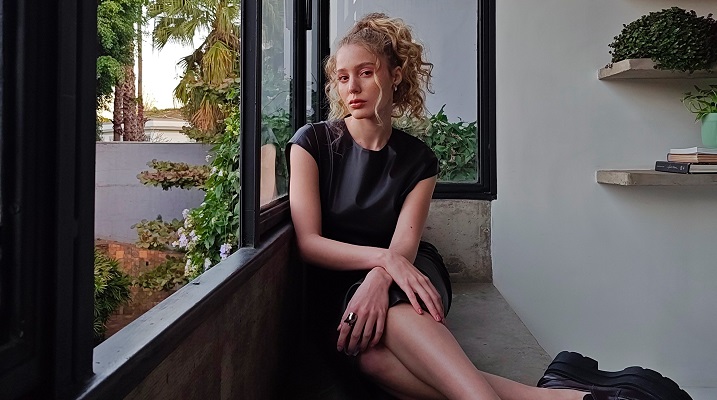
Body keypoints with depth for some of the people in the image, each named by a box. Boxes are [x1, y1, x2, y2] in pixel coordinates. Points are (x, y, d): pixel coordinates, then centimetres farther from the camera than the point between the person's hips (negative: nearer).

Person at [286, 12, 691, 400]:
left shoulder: (417, 158, 3)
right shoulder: (312, 143, -1)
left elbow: (404, 246, -10)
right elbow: (308, 241, -10)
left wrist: (379, 279, -34)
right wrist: (383, 258, -27)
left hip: (398, 282, 1)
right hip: (336, 285, 0)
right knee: (370, 352, -37)